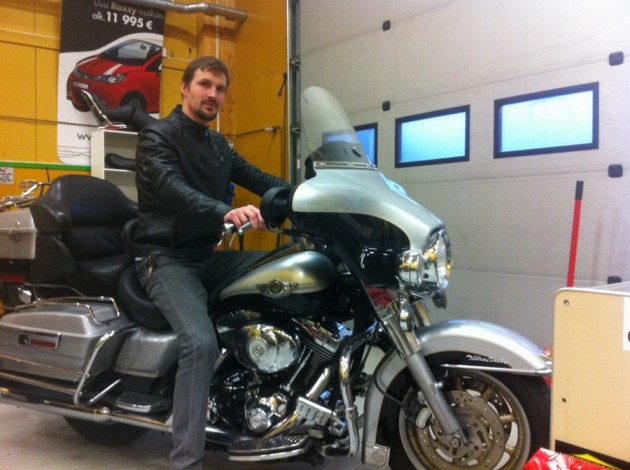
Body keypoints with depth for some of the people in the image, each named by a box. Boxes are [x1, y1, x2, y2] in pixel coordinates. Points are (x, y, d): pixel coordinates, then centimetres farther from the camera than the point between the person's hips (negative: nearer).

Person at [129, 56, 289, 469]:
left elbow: (259, 179, 12)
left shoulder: (219, 145, 19)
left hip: (208, 255, 7)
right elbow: (172, 188, -26)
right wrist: (225, 212, -44)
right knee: (200, 343, -29)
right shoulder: (157, 135, -6)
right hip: (166, 258, -7)